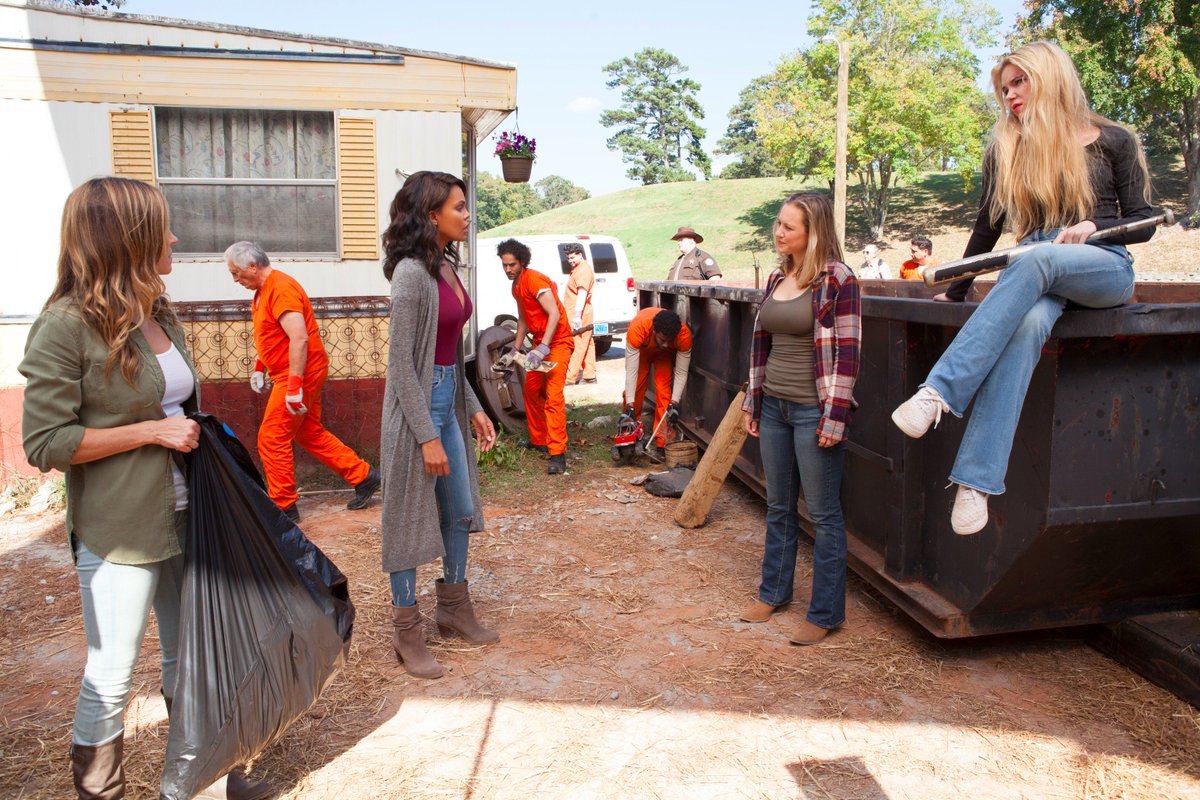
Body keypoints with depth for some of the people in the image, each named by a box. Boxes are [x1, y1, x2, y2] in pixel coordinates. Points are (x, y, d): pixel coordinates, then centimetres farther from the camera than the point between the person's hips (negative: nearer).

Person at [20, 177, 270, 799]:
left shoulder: (159, 315, 9)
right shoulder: (67, 326, -14)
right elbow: (44, 444, -16)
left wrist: (195, 433, 7)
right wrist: (151, 431, -18)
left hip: (184, 517, 7)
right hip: (119, 532, -7)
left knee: (189, 655, 19)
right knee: (112, 677, 6)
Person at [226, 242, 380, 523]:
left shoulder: (281, 289, -19)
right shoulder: (263, 290, 14)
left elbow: (299, 338, -27)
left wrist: (294, 384, -29)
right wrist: (259, 367, 23)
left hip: (300, 373, -10)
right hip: (298, 374, 10)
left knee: (272, 439, -4)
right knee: (310, 433, 15)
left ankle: (284, 507, 5)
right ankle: (363, 476, 20)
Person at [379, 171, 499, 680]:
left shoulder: (448, 266, 9)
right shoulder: (412, 272, -18)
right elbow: (402, 363, -19)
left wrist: (473, 408, 15)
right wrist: (427, 436, -19)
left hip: (448, 398, 9)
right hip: (417, 404, -9)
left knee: (459, 508, 17)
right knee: (410, 517, 4)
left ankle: (454, 607, 34)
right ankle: (407, 630, 20)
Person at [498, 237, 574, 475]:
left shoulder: (534, 280, -18)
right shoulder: (516, 285, 12)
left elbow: (555, 314, -26)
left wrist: (542, 349, -32)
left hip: (558, 342, -10)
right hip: (541, 343, 10)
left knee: (553, 395, -17)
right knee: (531, 391, 15)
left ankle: (557, 454, -20)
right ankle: (538, 440, 29)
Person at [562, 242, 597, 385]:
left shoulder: (584, 270, -13)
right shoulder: (577, 269, 21)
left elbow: (582, 293, -23)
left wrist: (577, 315, -28)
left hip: (579, 314, -11)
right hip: (579, 314, 11)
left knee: (576, 345, -9)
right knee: (586, 344, 11)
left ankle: (570, 377, -9)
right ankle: (589, 376, 14)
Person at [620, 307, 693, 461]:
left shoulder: (684, 335, -40)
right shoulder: (637, 329, -44)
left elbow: (681, 373, -28)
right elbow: (631, 370, -40)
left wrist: (674, 403, -35)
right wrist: (629, 406, -40)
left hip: (665, 355, 0)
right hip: (641, 349, 0)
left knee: (664, 392, -14)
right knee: (634, 389, -5)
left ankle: (661, 444, -11)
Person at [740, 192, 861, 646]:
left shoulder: (837, 280, -11)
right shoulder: (777, 279, 10)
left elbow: (846, 352, -13)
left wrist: (835, 417, -17)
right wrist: (752, 402, 14)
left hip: (813, 411, -7)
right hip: (773, 406, 7)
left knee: (823, 514, 3)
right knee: (778, 506, 17)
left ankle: (825, 613, 15)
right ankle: (774, 592, 32)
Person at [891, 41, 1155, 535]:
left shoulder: (1112, 141, 9)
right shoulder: (1006, 151, 16)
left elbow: (1143, 224, 8)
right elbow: (988, 228, 20)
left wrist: (1092, 226, -13)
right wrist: (956, 291, 18)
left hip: (1104, 268, -1)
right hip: (1034, 272, 2)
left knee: (1033, 260, -38)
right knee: (1027, 323, -37)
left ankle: (939, 391, -48)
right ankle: (976, 479, -48)